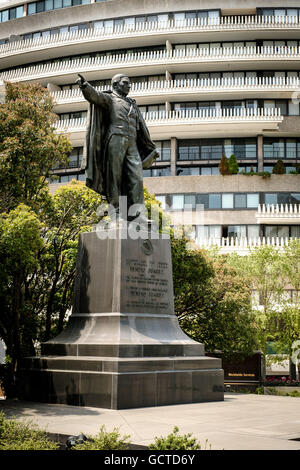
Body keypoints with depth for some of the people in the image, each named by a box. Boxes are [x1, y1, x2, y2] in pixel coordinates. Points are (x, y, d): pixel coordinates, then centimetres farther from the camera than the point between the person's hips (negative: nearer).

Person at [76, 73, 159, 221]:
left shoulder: (132, 105, 31)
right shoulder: (109, 98, 12)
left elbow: (142, 129, 34)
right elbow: (95, 95, -9)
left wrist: (152, 148, 35)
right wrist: (85, 86, -31)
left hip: (132, 143, 6)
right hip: (115, 140, -6)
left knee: (136, 176, -6)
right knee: (114, 175, -7)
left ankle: (135, 213, -8)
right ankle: (116, 210, -8)